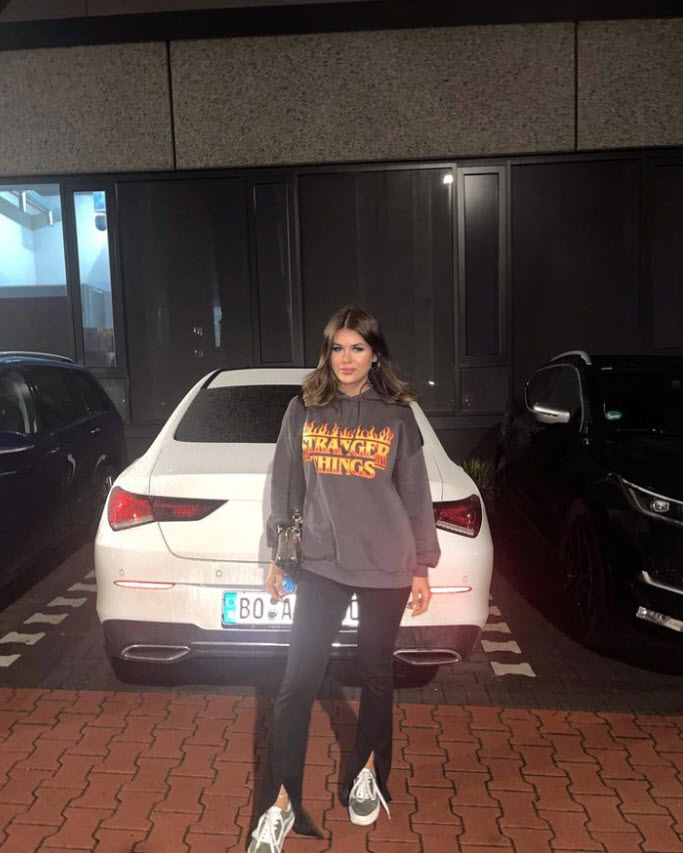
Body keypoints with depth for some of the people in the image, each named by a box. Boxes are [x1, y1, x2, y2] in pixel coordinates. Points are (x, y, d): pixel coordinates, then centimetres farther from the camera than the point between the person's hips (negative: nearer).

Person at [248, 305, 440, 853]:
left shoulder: (397, 416, 0)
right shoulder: (303, 411, 3)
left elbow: (416, 496, 3)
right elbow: (286, 489, 7)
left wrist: (422, 568, 3)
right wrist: (278, 557, 7)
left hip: (385, 568, 0)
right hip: (321, 564, 1)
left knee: (377, 672, 14)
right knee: (299, 679, -1)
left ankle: (368, 773, 37)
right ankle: (280, 806, 12)